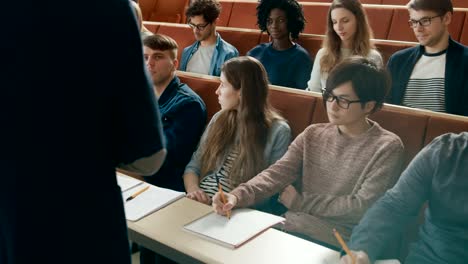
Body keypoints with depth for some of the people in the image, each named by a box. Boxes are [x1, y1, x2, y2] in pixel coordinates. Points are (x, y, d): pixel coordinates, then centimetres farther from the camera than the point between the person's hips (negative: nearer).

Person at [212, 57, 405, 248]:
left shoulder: (387, 148, -3)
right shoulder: (313, 135, 10)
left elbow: (363, 207, -11)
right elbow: (277, 173, -4)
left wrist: (300, 201, -5)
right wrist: (238, 196, -22)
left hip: (339, 244, -4)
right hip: (289, 227, 5)